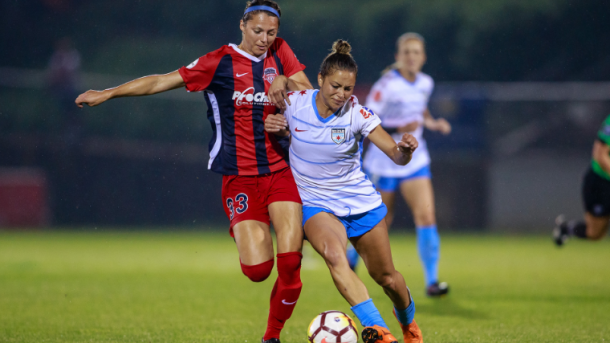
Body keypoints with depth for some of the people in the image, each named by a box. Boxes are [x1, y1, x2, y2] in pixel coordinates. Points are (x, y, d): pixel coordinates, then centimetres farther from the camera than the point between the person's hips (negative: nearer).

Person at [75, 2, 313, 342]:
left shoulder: (279, 53, 7)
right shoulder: (220, 62, -2)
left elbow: (310, 93, 11)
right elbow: (163, 81, -1)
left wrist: (286, 81, -10)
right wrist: (108, 93, -4)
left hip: (280, 171, 3)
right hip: (239, 177, -3)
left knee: (291, 263, -12)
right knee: (257, 269, -14)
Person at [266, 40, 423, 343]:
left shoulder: (357, 114, -13)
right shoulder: (294, 103, -11)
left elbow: (397, 156, -15)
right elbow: (285, 129, 12)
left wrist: (405, 149, -39)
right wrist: (272, 126, -12)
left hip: (361, 203, 1)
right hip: (316, 204, -1)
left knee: (386, 277, 9)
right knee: (334, 255, -33)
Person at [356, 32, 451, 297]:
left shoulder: (425, 84, 2)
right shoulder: (386, 86, -16)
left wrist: (433, 124, 4)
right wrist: (397, 129, -27)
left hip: (414, 161, 4)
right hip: (384, 163, -4)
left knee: (426, 216, -12)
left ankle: (431, 281, -12)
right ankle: (351, 258, 39)